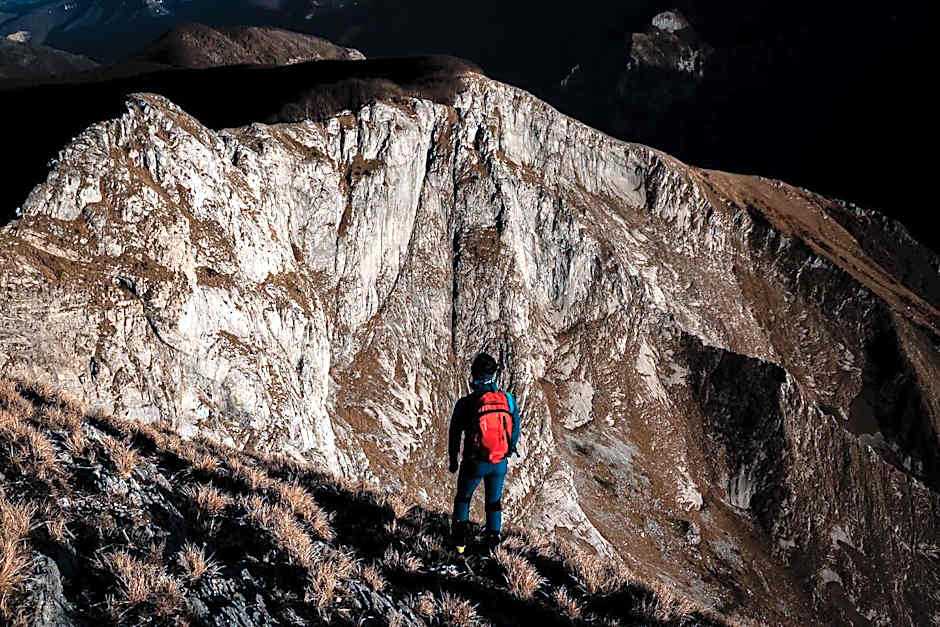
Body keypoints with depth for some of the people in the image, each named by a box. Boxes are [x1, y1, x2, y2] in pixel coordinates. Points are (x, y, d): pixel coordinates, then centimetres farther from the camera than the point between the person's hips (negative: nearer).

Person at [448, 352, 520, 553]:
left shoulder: (465, 404, -16)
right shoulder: (508, 400, -9)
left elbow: (454, 435, -6)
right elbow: (515, 431, 3)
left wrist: (453, 461, 9)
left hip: (474, 463, -2)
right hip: (500, 464, 2)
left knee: (463, 498, 22)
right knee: (494, 502, 21)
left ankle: (460, 539, 18)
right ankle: (492, 540, 27)